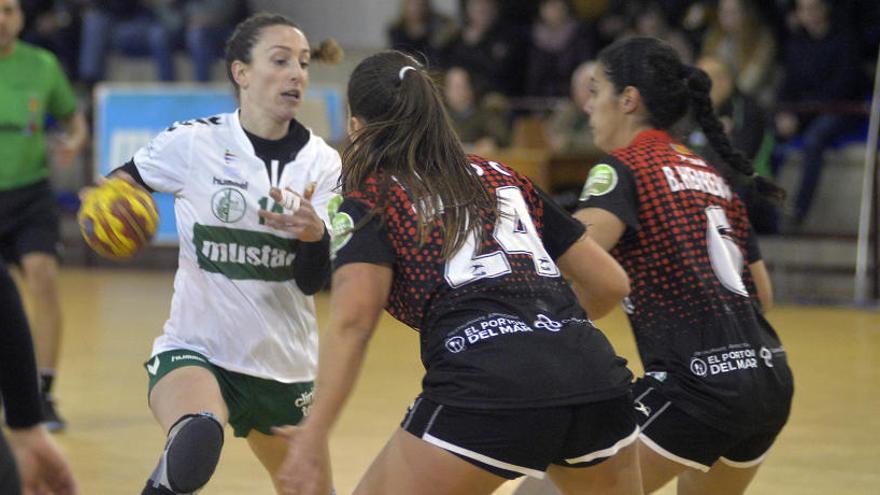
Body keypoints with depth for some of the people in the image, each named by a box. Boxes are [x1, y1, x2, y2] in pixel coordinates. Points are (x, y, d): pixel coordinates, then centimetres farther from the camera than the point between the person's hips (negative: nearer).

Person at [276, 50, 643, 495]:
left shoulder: (370, 199, 12)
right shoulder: (503, 178, 26)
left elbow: (353, 320, -6)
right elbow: (610, 283, 27)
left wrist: (313, 436, -12)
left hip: (488, 390, -5)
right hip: (598, 376, 5)